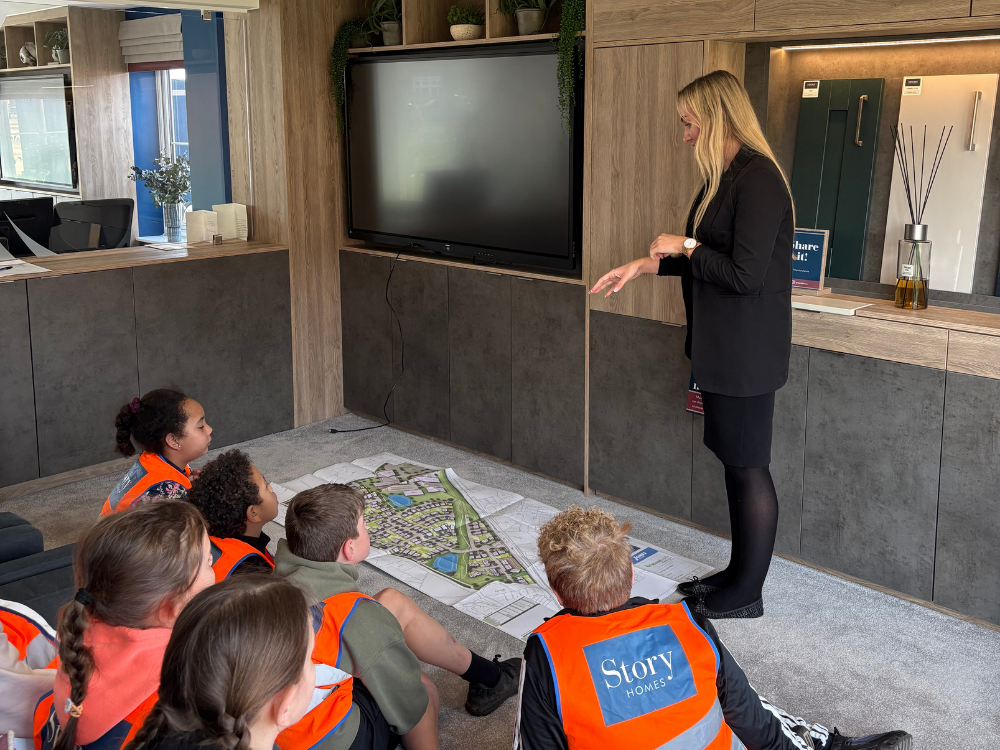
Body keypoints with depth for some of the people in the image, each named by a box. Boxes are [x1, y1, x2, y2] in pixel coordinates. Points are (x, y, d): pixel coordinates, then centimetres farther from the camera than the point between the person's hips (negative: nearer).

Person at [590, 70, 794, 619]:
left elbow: (743, 273, -24)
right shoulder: (725, 177, 13)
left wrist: (685, 247, -12)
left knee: (748, 467, 2)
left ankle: (746, 594, 16)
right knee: (734, 462, 17)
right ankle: (739, 573, 30)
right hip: (720, 346, 10)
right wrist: (646, 264, 15)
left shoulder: (758, 178, -19)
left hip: (746, 352, -10)